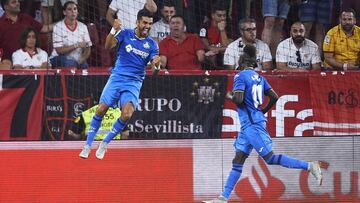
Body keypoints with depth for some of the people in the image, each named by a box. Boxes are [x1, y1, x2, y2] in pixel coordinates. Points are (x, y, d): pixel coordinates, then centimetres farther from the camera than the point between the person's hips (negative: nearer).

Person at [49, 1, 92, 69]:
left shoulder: (83, 27, 5)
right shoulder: (58, 27, -6)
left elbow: (87, 50, 4)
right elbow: (59, 50, -12)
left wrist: (80, 62, -14)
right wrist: (76, 45, -21)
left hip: (78, 62, 3)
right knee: (71, 63, -32)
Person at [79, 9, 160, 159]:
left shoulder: (151, 44, 1)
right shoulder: (126, 34, -2)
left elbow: (155, 68, -6)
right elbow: (108, 46, -15)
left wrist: (156, 64, -31)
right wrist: (113, 31, -34)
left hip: (133, 83, 0)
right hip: (117, 77, 0)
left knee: (126, 115, -20)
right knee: (101, 110, -8)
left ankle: (104, 143, 0)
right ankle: (88, 145, 8)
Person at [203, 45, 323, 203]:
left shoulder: (240, 76, -9)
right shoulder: (259, 78, 13)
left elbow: (239, 99, -19)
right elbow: (274, 97, 10)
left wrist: (230, 96, 2)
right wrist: (263, 111, 25)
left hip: (252, 124, -9)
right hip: (248, 125, 9)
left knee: (270, 158, -12)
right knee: (238, 161, 9)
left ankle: (309, 166, -17)